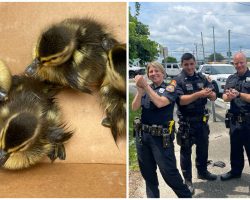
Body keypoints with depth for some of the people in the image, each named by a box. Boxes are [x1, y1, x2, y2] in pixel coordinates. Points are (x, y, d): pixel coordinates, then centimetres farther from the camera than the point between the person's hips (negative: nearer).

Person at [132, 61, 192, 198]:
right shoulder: (146, 88, 10)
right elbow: (134, 108, -1)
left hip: (161, 136, -5)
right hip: (142, 135, 5)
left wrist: (145, 86, -17)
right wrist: (140, 90, -16)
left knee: (168, 172, -4)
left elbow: (160, 102, -21)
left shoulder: (170, 87, -2)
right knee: (147, 172, 15)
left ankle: (186, 195, 16)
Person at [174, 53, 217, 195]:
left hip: (202, 119, 5)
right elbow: (180, 100, -20)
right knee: (186, 150, 5)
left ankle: (203, 172, 39)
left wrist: (210, 93, -24)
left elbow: (213, 97, 0)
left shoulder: (202, 78, 4)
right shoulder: (178, 80, -9)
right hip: (187, 121, -5)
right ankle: (187, 180, 17)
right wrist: (198, 94, -31)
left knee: (203, 147, 19)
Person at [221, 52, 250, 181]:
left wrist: (239, 94, -23)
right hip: (234, 120, 5)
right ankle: (235, 171, 32)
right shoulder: (231, 79, 12)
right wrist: (228, 96, -16)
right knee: (235, 147, 17)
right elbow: (224, 97, 5)